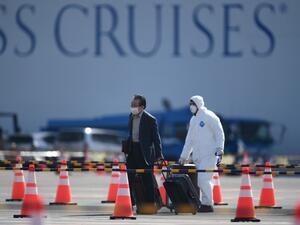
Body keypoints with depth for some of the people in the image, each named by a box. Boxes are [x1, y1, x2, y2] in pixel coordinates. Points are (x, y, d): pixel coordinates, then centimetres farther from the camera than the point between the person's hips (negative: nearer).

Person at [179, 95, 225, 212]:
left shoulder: (209, 117, -4)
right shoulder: (193, 120, 20)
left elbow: (219, 134, -7)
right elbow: (189, 140, 26)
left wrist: (219, 150, -14)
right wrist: (184, 156, 24)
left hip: (209, 155, -8)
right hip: (197, 156, 8)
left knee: (203, 178, -15)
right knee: (200, 180, 4)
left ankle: (207, 204, -9)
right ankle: (204, 203, 7)